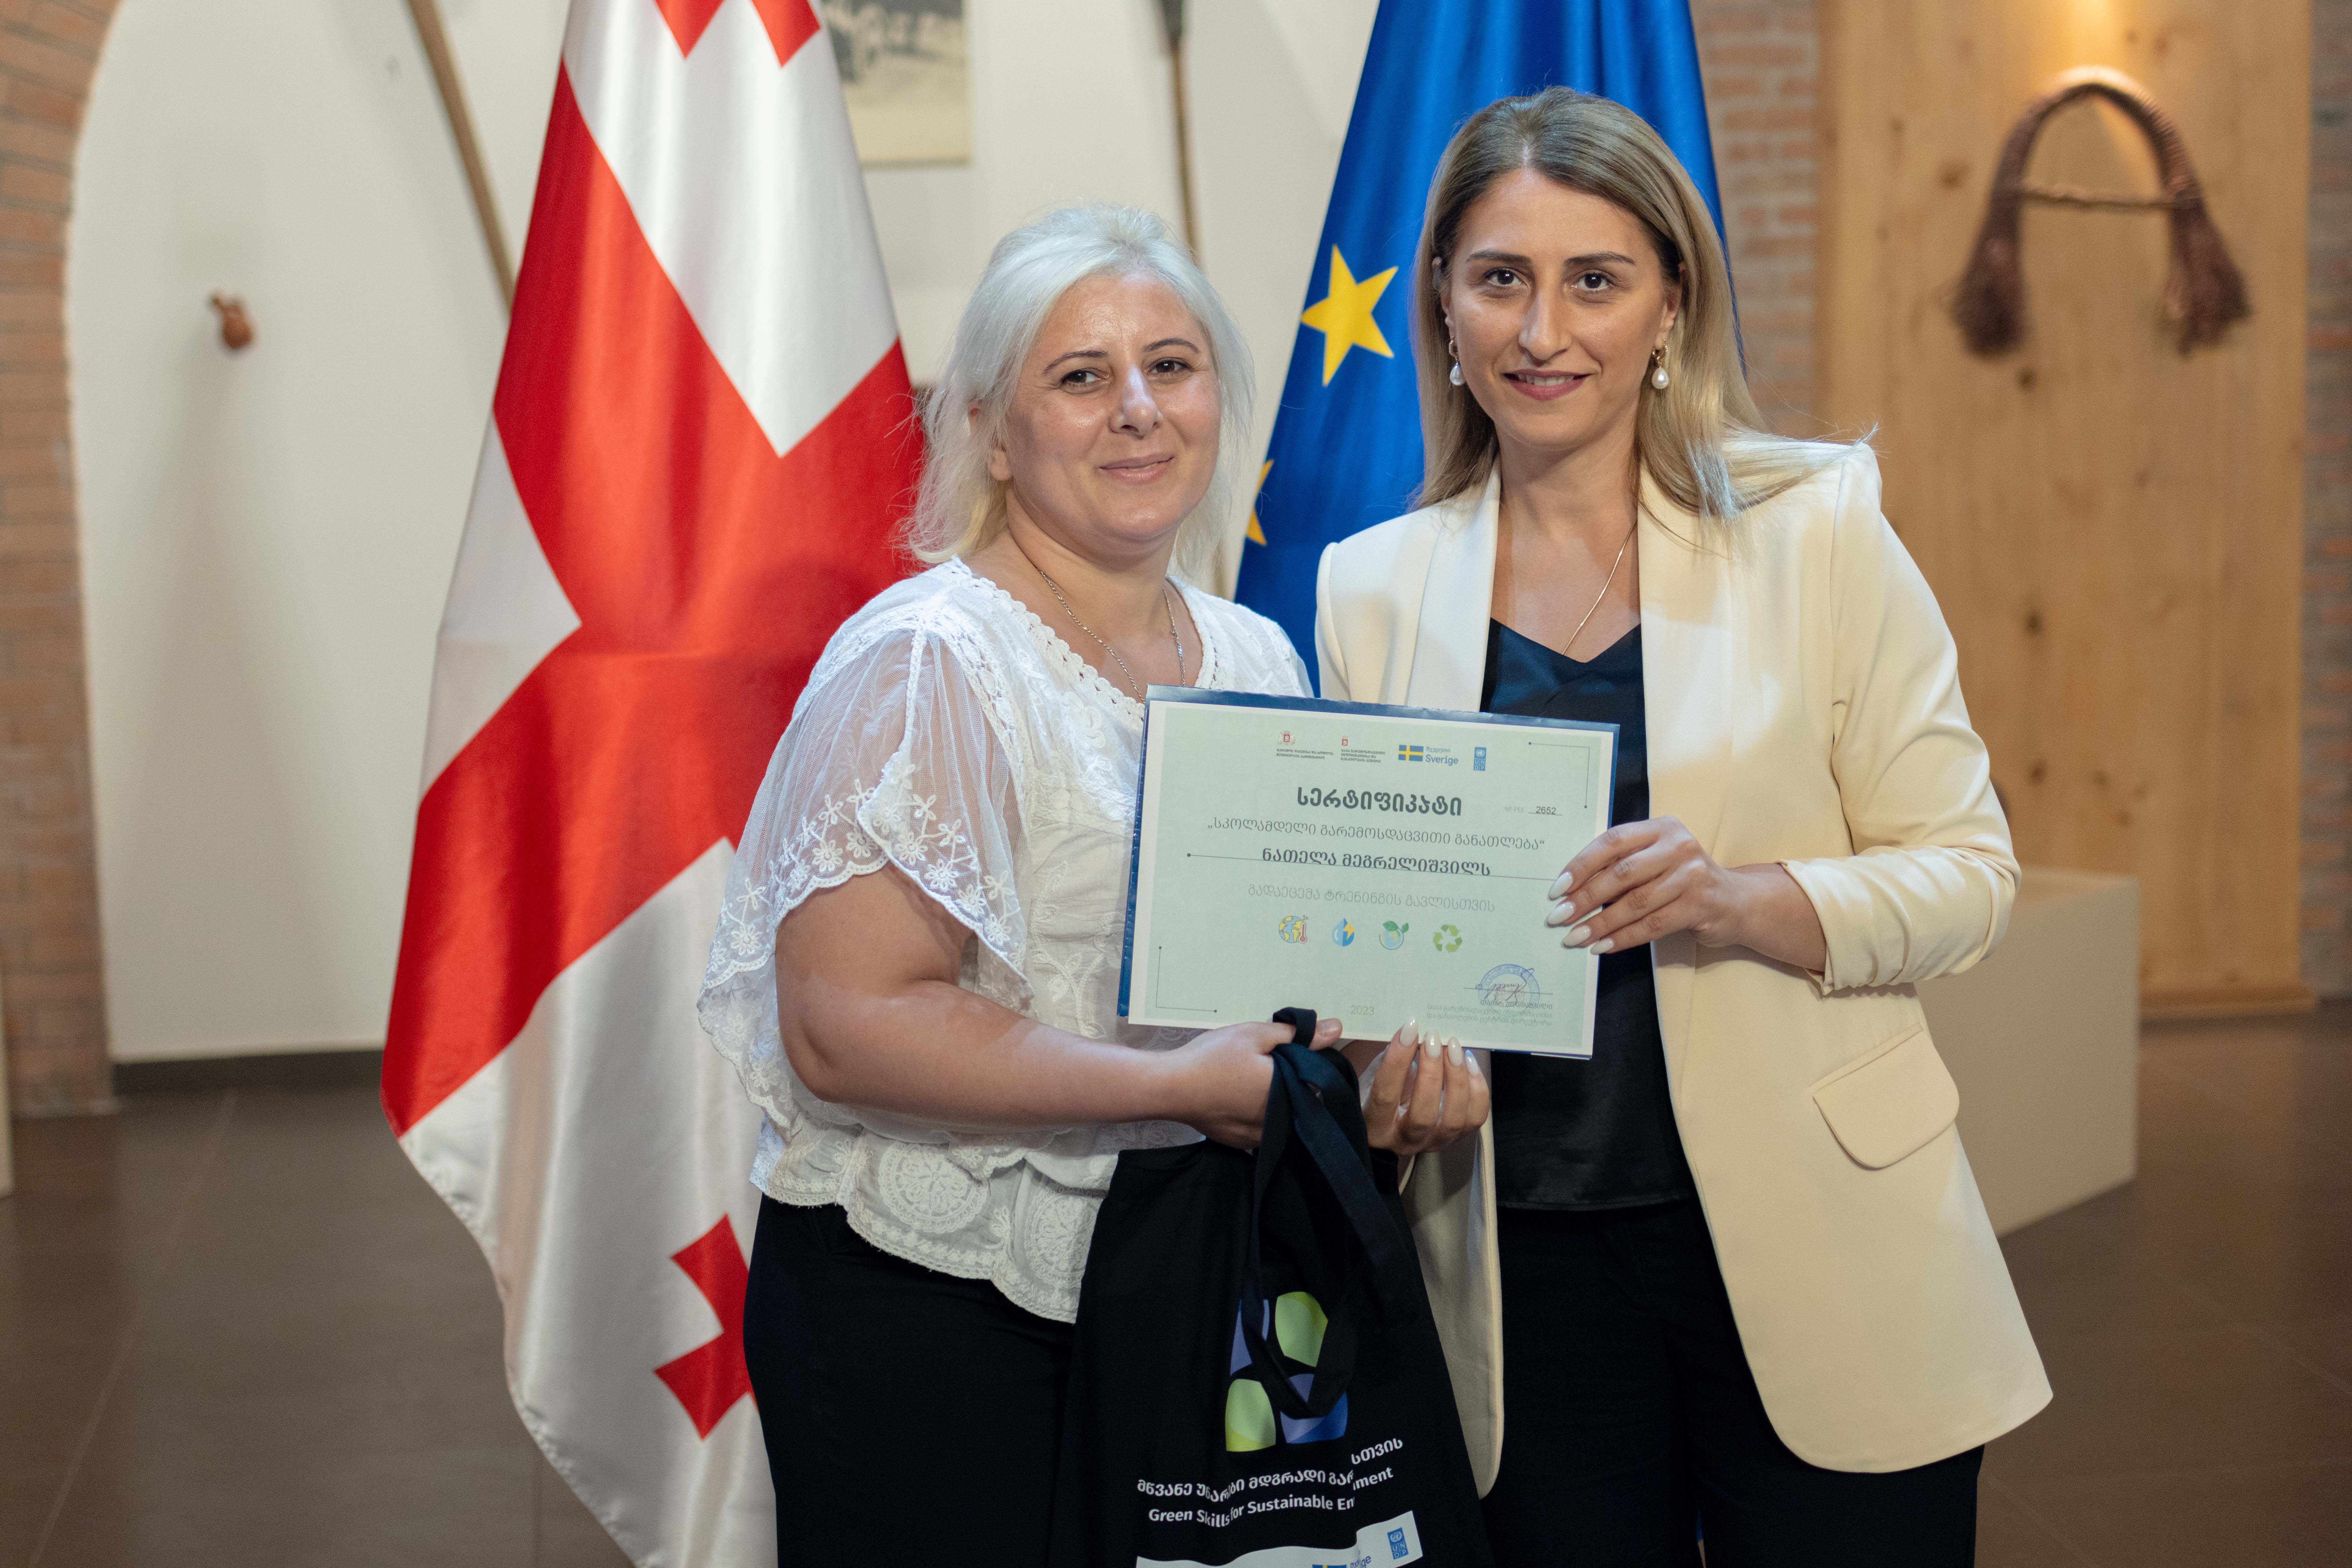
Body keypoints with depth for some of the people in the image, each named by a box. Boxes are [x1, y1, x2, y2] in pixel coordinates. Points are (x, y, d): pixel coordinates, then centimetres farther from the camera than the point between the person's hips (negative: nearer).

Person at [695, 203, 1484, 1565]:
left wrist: (1387, 1067, -4)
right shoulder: (929, 664, -14)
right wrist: (1179, 1088, -23)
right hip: (931, 1312, -6)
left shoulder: (1260, 660, 8)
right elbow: (845, 1024, -22)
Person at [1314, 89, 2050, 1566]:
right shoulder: (1373, 588, 4)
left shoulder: (1816, 530, -3)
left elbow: (1968, 870, -3)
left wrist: (1742, 900, -20)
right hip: (1526, 1265, 2)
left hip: (1815, 1263, -1)